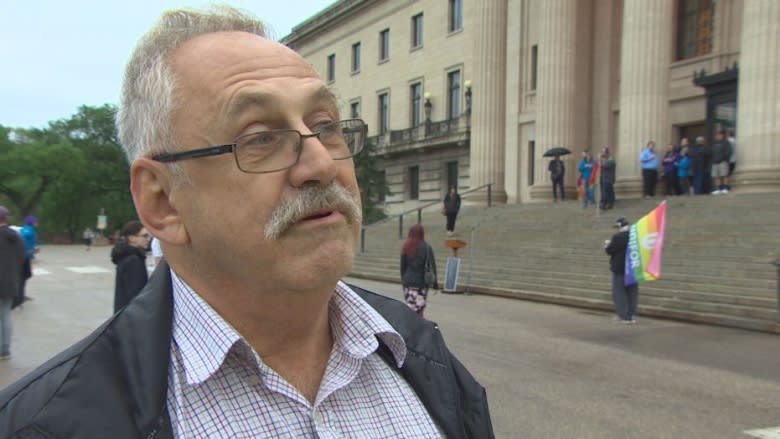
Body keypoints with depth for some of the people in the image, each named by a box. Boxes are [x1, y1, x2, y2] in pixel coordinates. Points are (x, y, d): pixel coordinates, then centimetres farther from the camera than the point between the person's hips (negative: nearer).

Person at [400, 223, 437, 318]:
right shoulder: (426, 247, -8)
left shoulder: (406, 247, 2)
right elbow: (432, 265, -7)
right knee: (419, 309, 0)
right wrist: (434, 282, 0)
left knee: (410, 306, 11)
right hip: (421, 282, -3)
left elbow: (402, 266, 7)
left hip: (407, 282, 3)